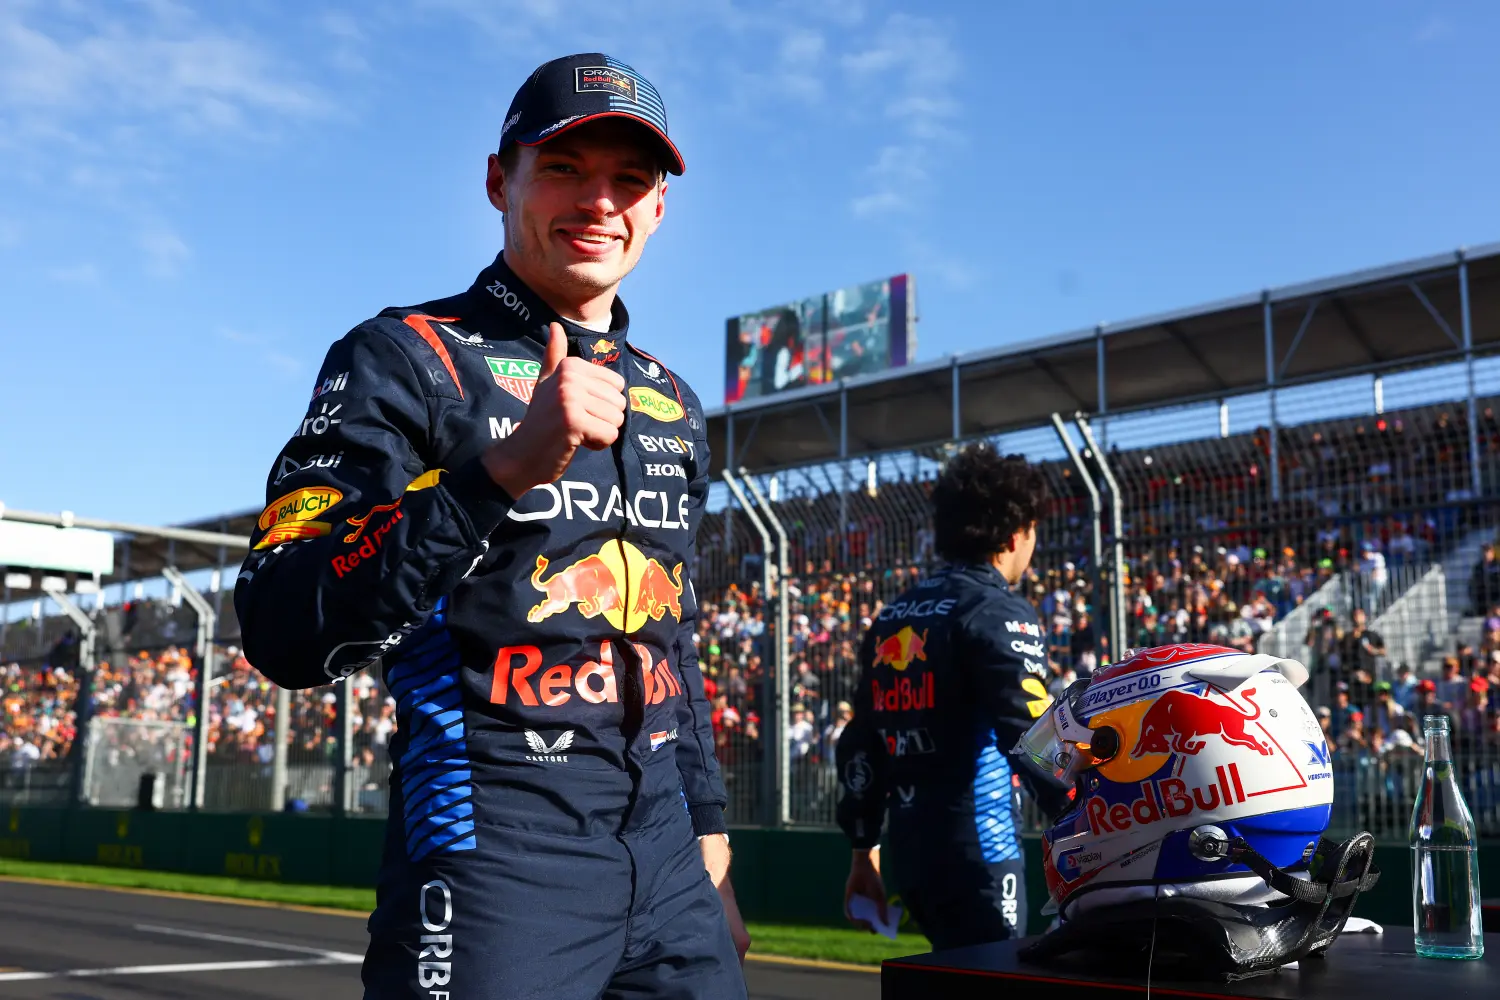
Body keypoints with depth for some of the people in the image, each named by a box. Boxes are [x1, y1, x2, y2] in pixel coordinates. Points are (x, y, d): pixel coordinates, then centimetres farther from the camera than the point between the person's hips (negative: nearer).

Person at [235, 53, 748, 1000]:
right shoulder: (407, 357, -7)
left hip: (664, 857, 6)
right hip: (491, 858, -6)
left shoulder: (670, 402, 13)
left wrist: (708, 837, 16)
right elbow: (284, 635, -18)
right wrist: (504, 470, -28)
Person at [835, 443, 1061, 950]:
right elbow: (1034, 739, -21)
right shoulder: (998, 612, -10)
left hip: (910, 848, 8)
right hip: (975, 847, -8)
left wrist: (864, 849, 21)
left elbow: (860, 743, 15)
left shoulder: (892, 617, 13)